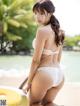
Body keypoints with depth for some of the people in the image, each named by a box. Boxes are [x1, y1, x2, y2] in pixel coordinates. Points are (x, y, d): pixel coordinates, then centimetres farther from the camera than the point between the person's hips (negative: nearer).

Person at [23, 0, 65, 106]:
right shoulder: (59, 32, 10)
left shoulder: (42, 30, -15)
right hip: (59, 74, 8)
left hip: (44, 73, -7)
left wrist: (28, 82, -6)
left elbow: (36, 59, -14)